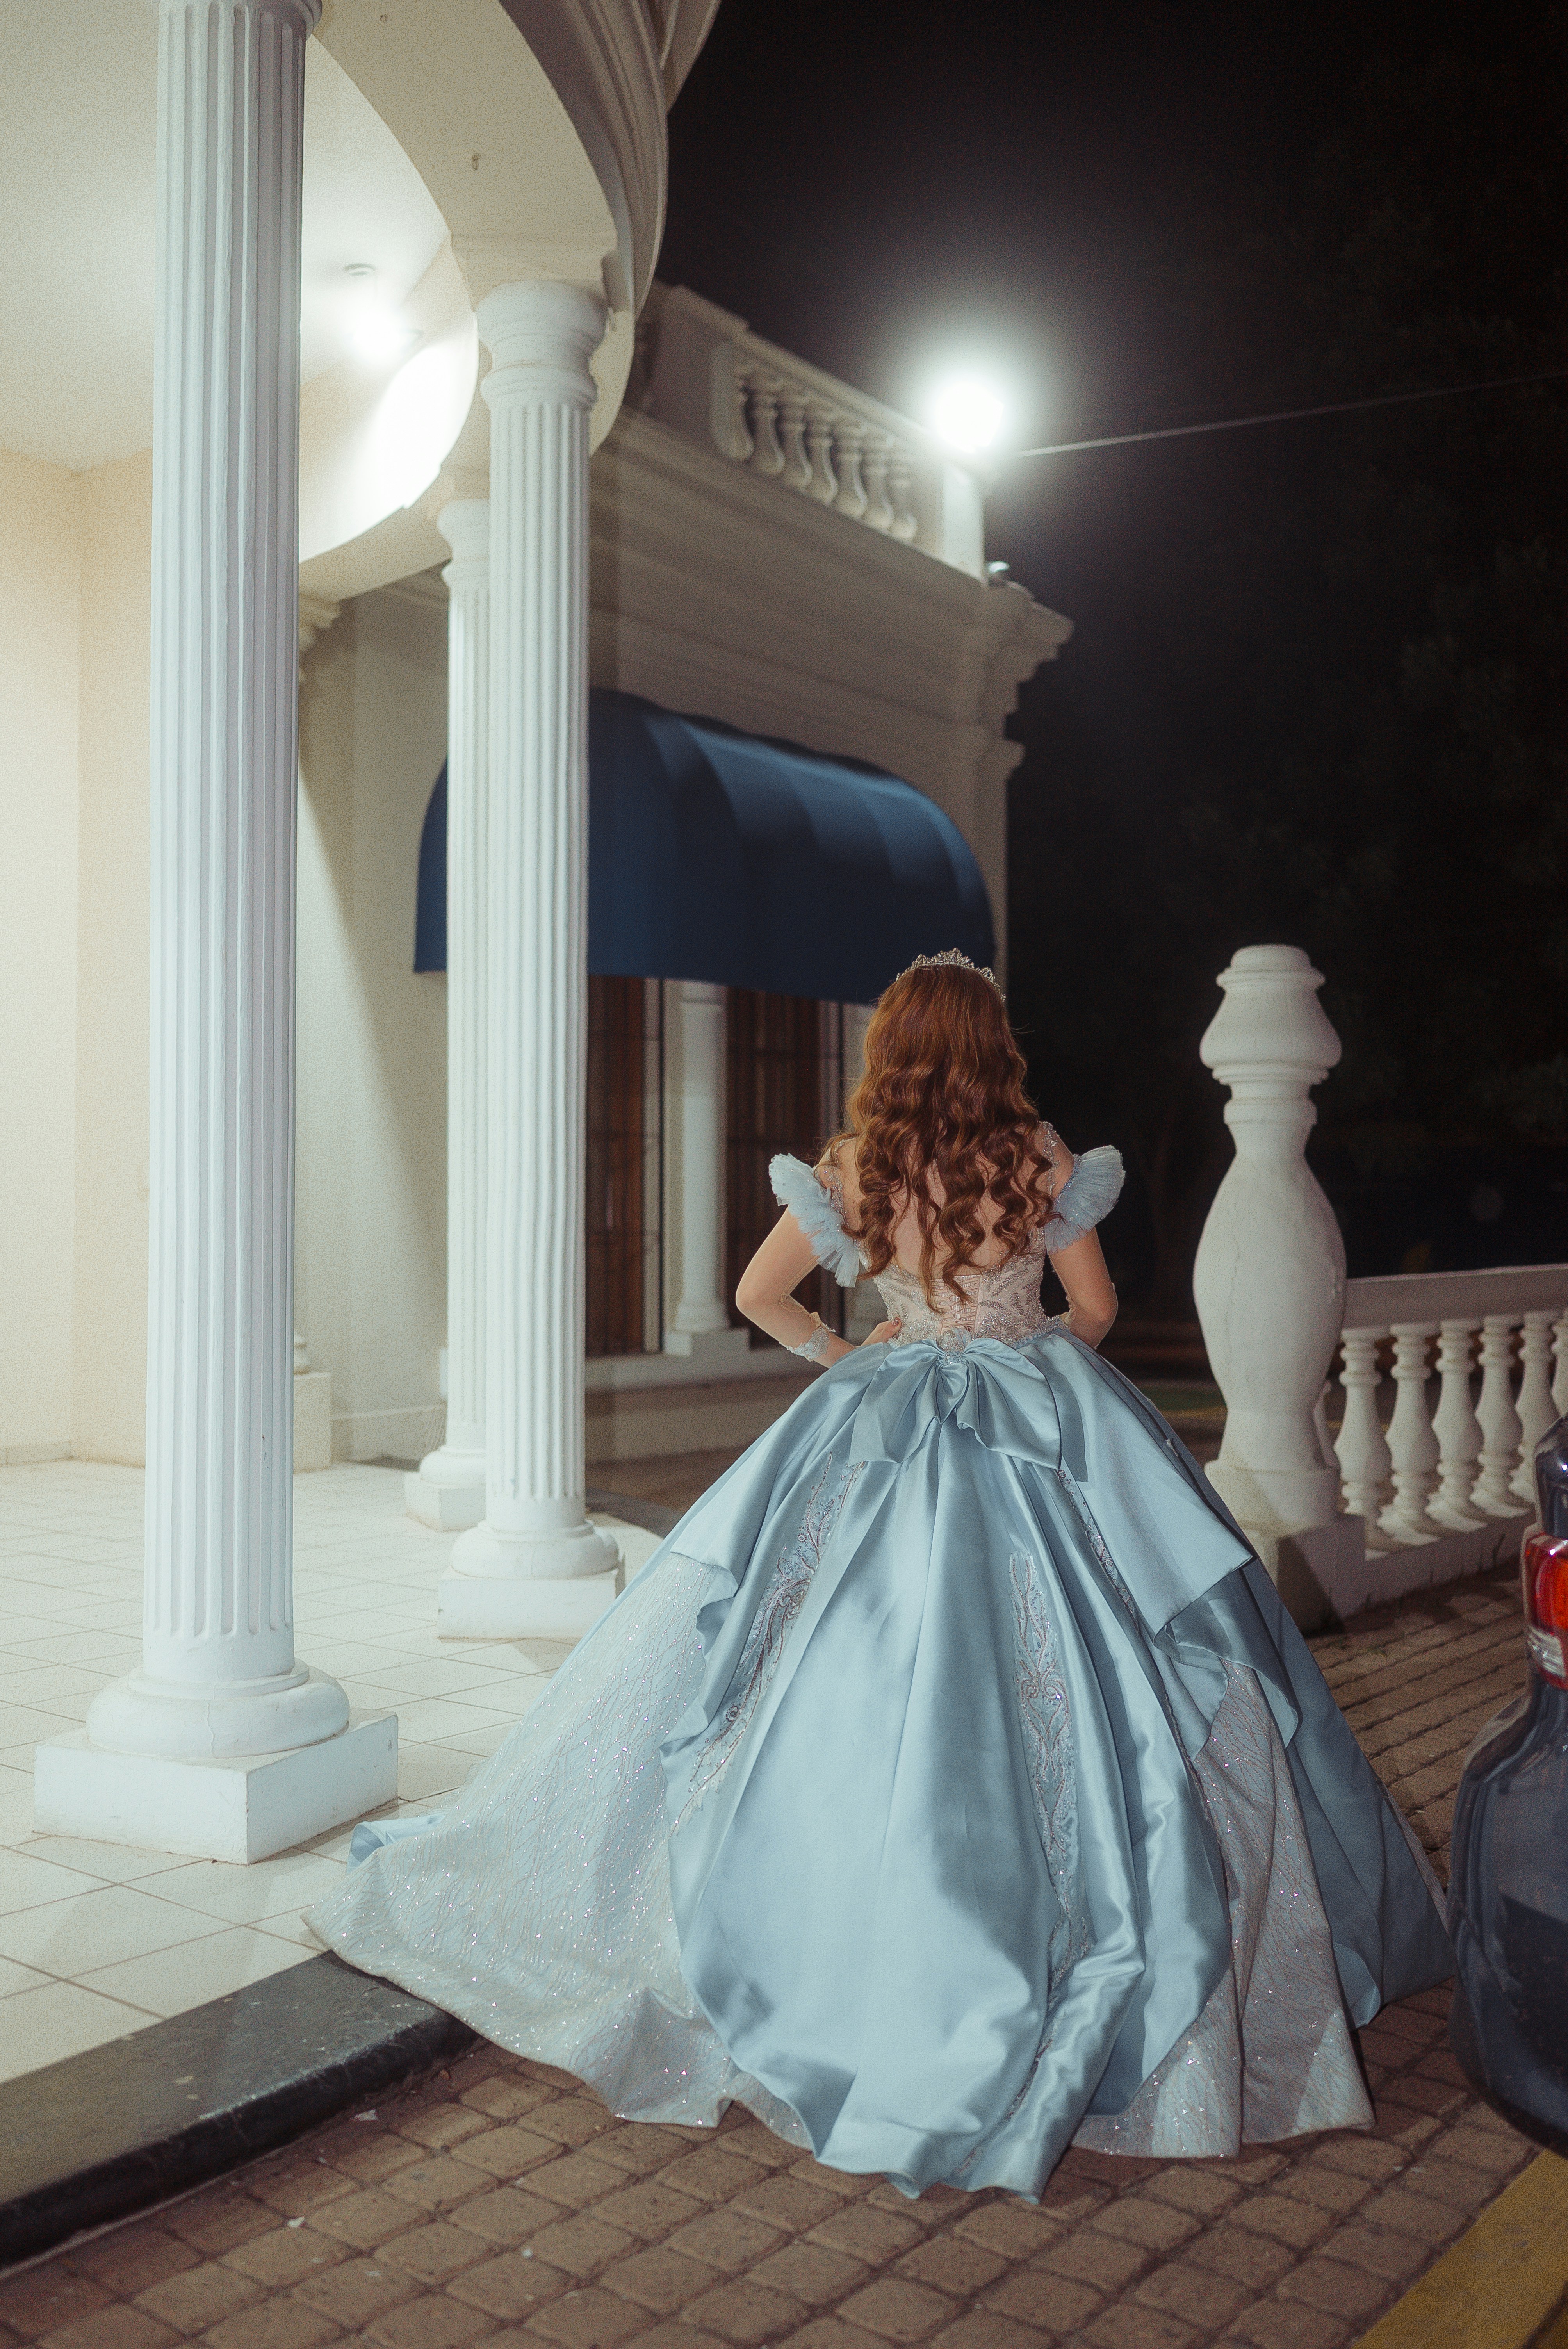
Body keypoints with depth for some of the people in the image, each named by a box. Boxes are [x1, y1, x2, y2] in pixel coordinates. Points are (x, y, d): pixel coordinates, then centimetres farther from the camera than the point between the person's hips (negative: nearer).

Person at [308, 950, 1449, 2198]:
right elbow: (1095, 1307, 5)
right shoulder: (1042, 1157, -5)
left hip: (894, 1436, 1)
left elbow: (759, 1295, 3)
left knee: (877, 1693, 6)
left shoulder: (856, 1168, -4)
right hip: (1049, 1435, 0)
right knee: (1056, 1684, 6)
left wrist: (843, 1356, 15)